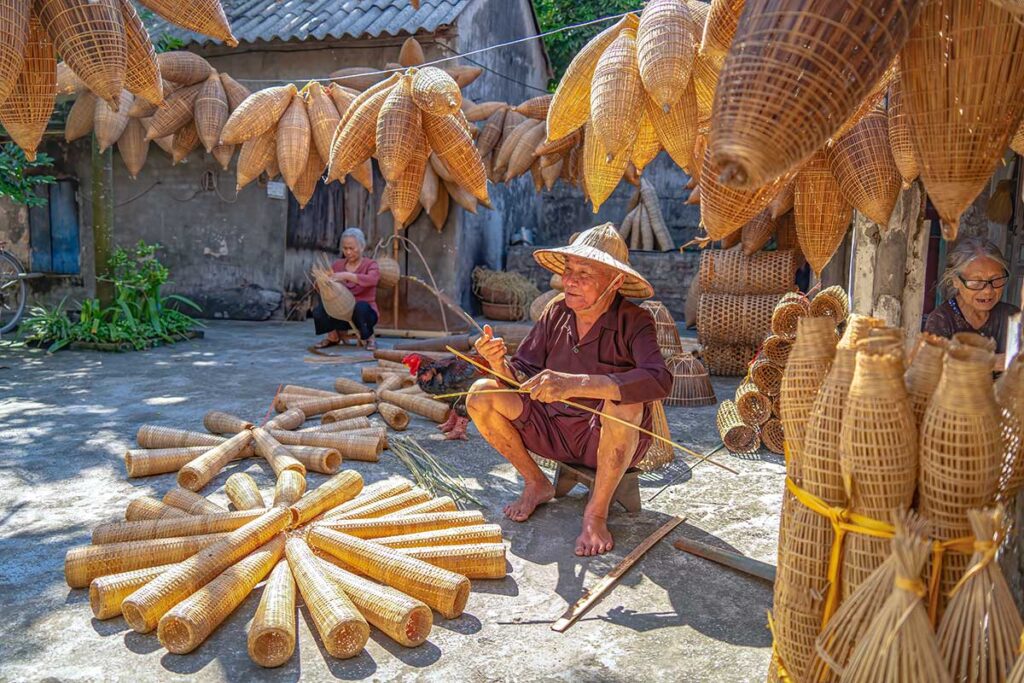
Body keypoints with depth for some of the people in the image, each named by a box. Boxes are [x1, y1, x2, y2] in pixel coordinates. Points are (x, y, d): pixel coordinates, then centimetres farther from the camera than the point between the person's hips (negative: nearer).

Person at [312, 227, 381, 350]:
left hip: (364, 313, -3)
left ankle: (368, 338, -5)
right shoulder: (337, 265, 9)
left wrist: (346, 276, -37)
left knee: (361, 306, -36)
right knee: (320, 306, -25)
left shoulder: (370, 265, -2)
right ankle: (333, 336, 5)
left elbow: (372, 280, -27)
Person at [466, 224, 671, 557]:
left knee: (624, 402, -37)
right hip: (554, 429, 5)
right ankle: (536, 484, 9)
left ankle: (597, 512, -14)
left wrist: (574, 384, -47)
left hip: (611, 441, -4)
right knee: (482, 394, -12)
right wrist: (500, 364, -27)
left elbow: (659, 380, -38)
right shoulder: (556, 313, -4)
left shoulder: (633, 322, -18)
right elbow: (523, 378, -3)